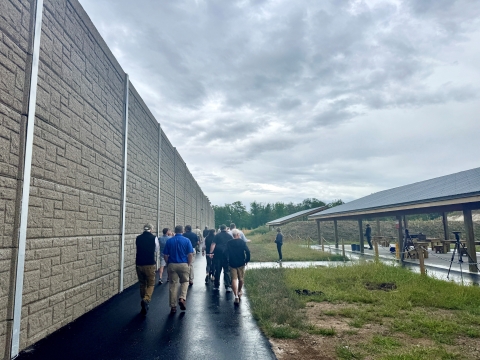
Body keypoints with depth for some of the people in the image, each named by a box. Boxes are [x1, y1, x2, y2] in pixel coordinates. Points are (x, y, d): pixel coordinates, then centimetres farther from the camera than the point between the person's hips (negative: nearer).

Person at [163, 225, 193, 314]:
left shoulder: (169, 241, 1)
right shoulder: (187, 240, -3)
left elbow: (165, 255, 1)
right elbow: (190, 254, -7)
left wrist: (168, 264, 14)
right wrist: (189, 265, 4)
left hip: (172, 265, 1)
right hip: (183, 265, -1)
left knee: (172, 285, 8)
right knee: (185, 282, 17)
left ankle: (173, 306, 12)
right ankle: (182, 298, -5)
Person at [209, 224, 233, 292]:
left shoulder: (217, 235, 5)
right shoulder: (229, 236, 8)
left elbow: (213, 244, -5)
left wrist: (211, 252, -10)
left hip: (218, 254, 0)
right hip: (227, 255, 0)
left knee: (217, 271, 9)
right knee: (227, 271, 2)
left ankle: (216, 286, 17)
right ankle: (228, 286, -3)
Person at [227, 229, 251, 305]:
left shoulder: (229, 243, -1)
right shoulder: (242, 242, -5)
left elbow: (226, 253, -4)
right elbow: (247, 251, -13)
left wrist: (227, 263, 3)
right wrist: (247, 260, -1)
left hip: (232, 264, 0)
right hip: (241, 263, 0)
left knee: (234, 279, -1)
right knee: (241, 279, 18)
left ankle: (236, 296, -11)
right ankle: (239, 292, 35)